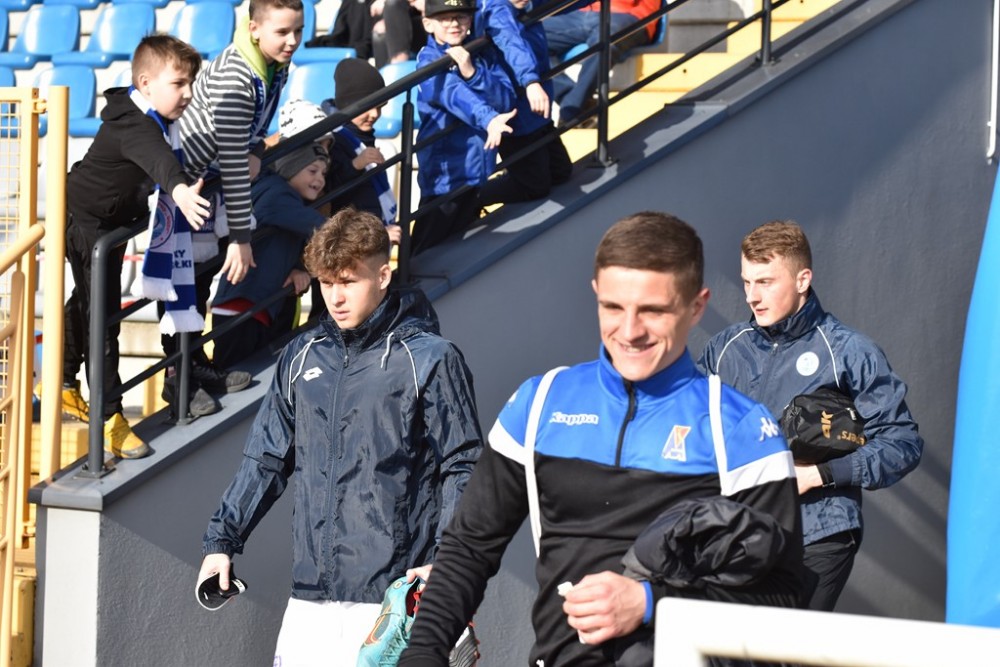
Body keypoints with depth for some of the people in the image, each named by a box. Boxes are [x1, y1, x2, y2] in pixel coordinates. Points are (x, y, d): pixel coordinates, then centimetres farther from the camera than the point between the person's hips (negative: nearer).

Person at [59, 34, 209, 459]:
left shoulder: (152, 117, -4)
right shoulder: (133, 126, -34)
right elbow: (158, 159, -57)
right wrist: (180, 191, -77)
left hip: (112, 218, 10)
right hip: (87, 223, -10)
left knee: (86, 303, 24)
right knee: (101, 315, -9)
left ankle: (63, 384, 43)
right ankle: (108, 417, -6)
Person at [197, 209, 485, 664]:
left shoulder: (429, 360, -2)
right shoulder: (302, 356, 13)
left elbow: (461, 468, -3)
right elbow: (267, 460, 19)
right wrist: (221, 541, 12)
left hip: (391, 593, -5)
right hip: (310, 595, 5)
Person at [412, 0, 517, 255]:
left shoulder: (483, 53, 4)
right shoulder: (429, 60, -12)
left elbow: (506, 100, -6)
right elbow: (455, 94, -30)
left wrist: (473, 72, -22)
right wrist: (488, 119, -48)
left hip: (477, 167, 6)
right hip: (444, 173, -6)